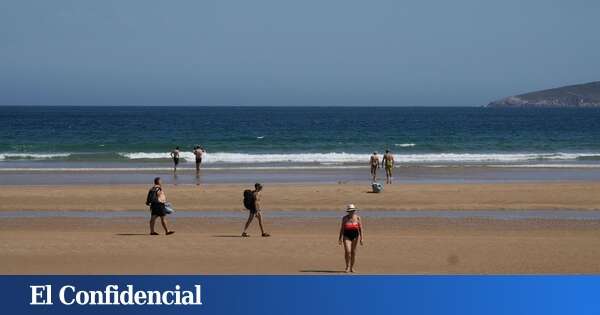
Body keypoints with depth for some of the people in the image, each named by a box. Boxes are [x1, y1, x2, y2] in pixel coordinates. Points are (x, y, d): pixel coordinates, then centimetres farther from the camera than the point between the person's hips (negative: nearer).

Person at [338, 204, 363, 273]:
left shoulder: (357, 218, -1)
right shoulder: (345, 218, -1)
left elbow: (360, 228, 0)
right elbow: (342, 228, 2)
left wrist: (361, 238, -4)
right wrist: (340, 238, -1)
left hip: (355, 236, 1)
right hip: (347, 236, -1)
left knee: (353, 252, 5)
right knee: (347, 251, -13)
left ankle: (352, 267, 16)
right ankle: (347, 266, 3)